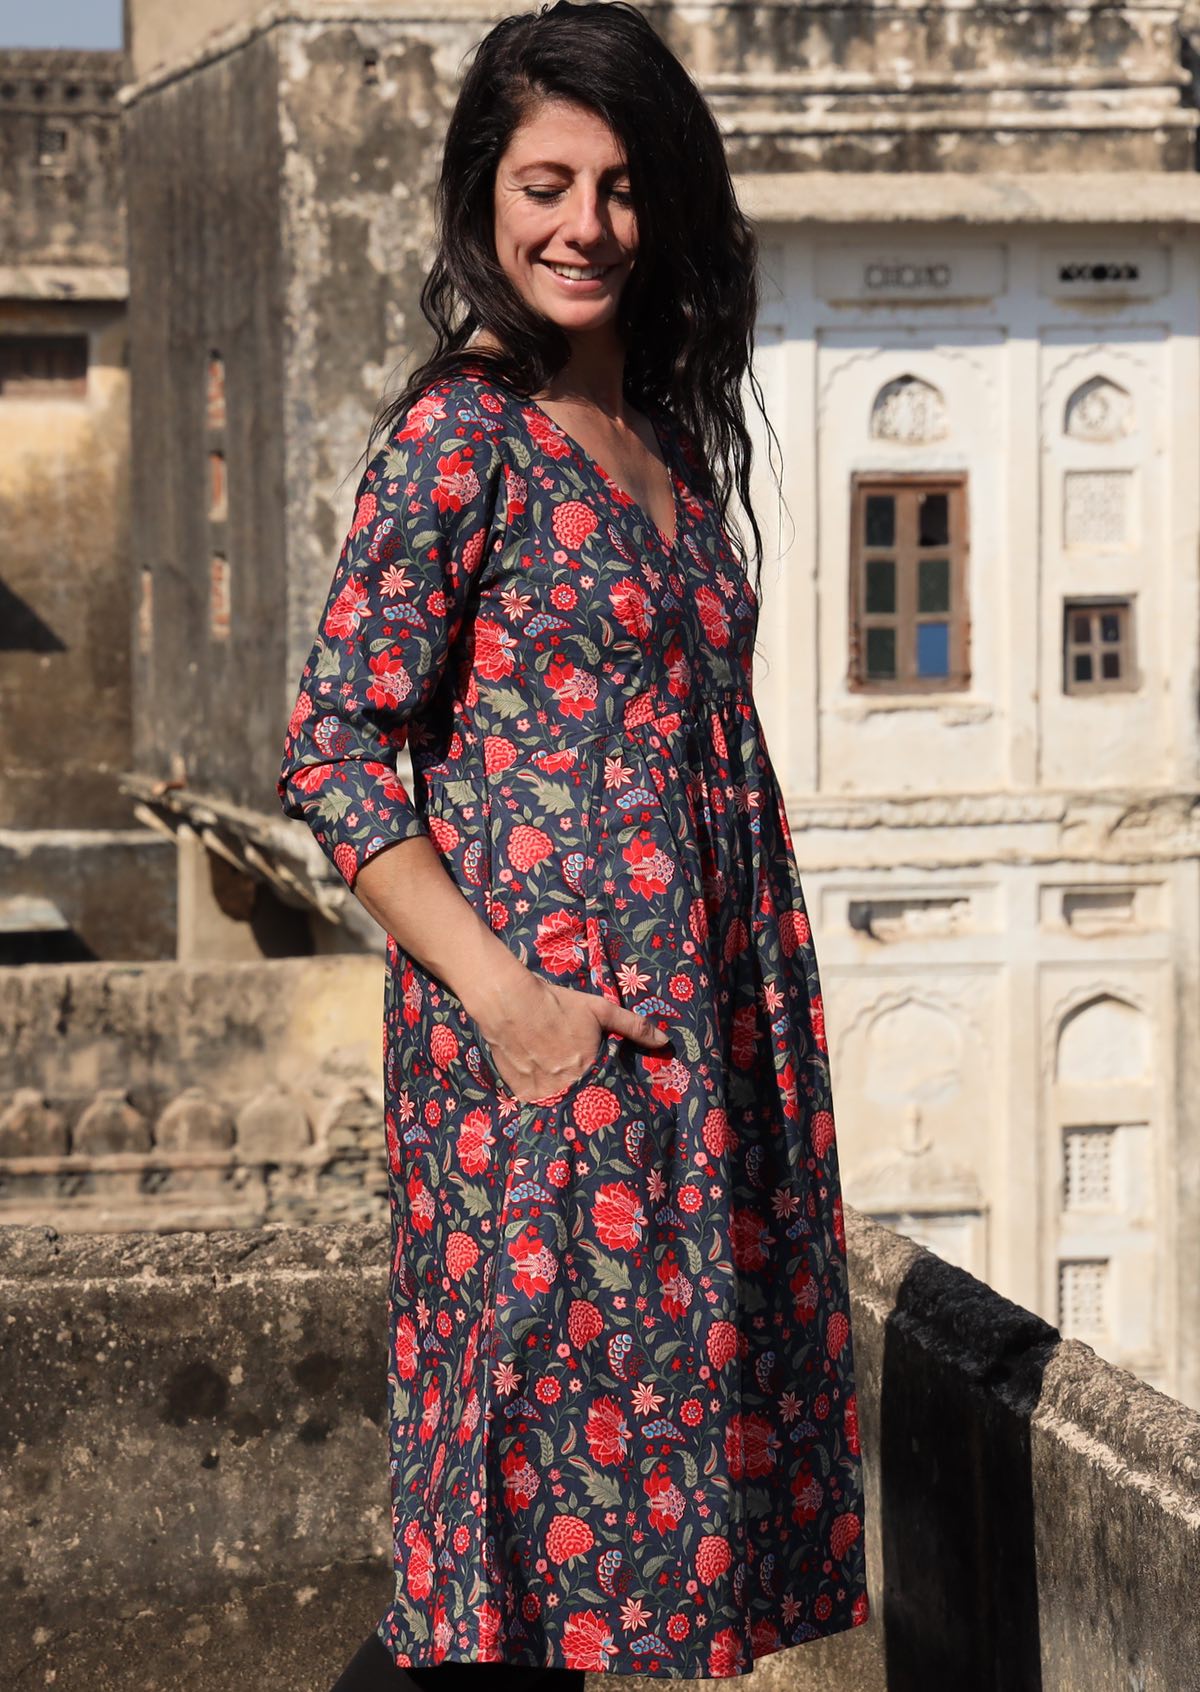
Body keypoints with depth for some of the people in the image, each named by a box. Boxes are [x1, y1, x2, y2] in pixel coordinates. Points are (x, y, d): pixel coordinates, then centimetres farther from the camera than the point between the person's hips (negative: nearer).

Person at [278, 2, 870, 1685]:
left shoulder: (675, 436, 13)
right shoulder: (463, 433, -9)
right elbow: (333, 749, -12)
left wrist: (755, 1000, 12)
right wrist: (499, 993, -19)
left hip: (707, 1021, 7)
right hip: (549, 1024, -7)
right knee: (551, 1410, -3)